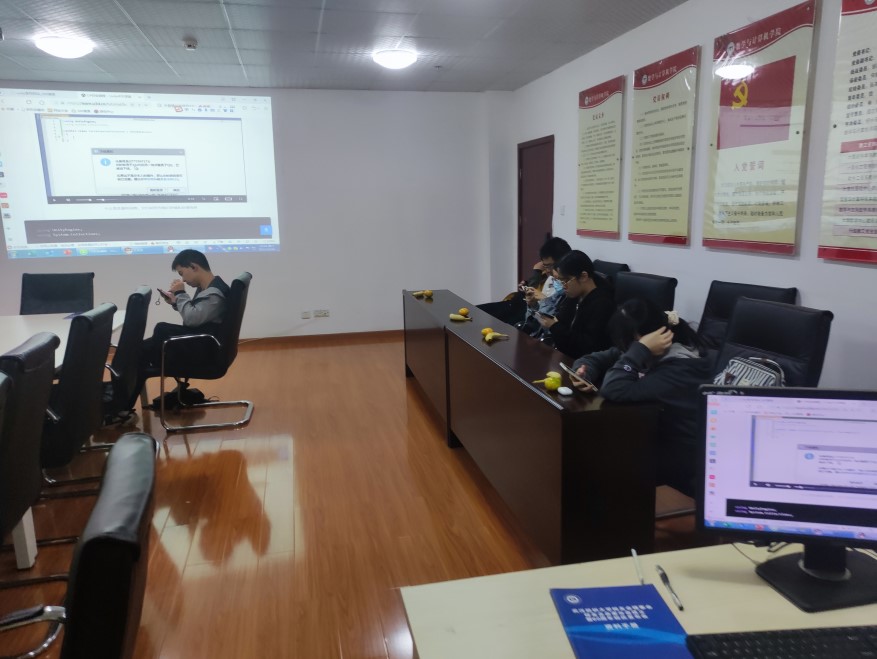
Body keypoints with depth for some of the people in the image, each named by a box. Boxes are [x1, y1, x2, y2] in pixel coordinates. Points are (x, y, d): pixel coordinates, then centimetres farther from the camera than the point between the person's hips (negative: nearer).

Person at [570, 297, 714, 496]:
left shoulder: (680, 370, -28)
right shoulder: (657, 352, -3)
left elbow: (614, 390, -40)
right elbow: (599, 358, 3)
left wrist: (641, 349, -32)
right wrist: (584, 371, -18)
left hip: (678, 462, -8)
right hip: (656, 439, 8)